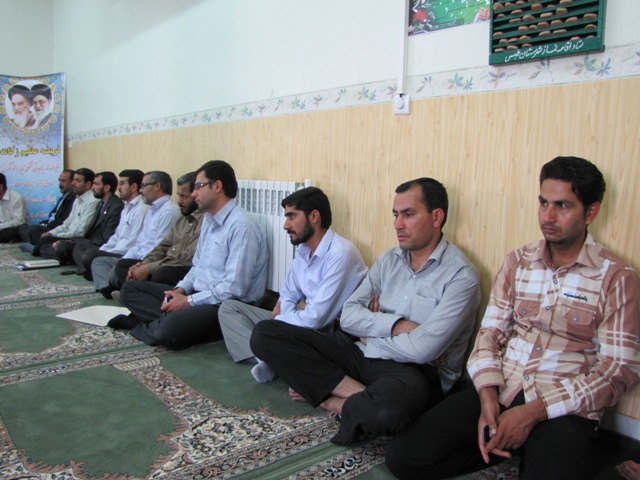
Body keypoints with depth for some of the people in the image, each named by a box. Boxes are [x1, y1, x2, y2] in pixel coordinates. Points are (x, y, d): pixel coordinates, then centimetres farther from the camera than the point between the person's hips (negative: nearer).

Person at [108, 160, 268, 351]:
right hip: (198, 292, 9)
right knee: (130, 289, 6)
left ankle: (141, 325, -1)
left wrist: (188, 301, -17)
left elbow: (234, 288, -23)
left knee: (169, 329, -33)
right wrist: (180, 290, -1)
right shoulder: (208, 219, 12)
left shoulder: (241, 225, -19)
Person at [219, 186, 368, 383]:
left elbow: (315, 318, -26)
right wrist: (279, 315, -6)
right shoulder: (303, 249, 6)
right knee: (229, 307, 5)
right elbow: (288, 295, 16)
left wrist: (275, 321, -10)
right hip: (306, 322, 10)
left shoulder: (340, 253, -23)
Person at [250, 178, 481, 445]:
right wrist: (397, 325, -14)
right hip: (362, 355, 7)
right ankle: (358, 394, -13)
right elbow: (348, 317, 2)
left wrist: (373, 330, -2)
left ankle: (333, 401, -10)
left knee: (389, 407, -44)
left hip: (414, 370, -6)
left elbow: (422, 350, -19)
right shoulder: (388, 260, 11)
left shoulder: (460, 275, -8)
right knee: (265, 334, -7)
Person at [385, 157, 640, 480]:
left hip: (563, 408, -3)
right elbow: (489, 333, 6)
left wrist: (534, 412, -16)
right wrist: (488, 398, -13)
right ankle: (514, 447, 5)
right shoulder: (517, 262, 8)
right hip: (500, 393, 4)